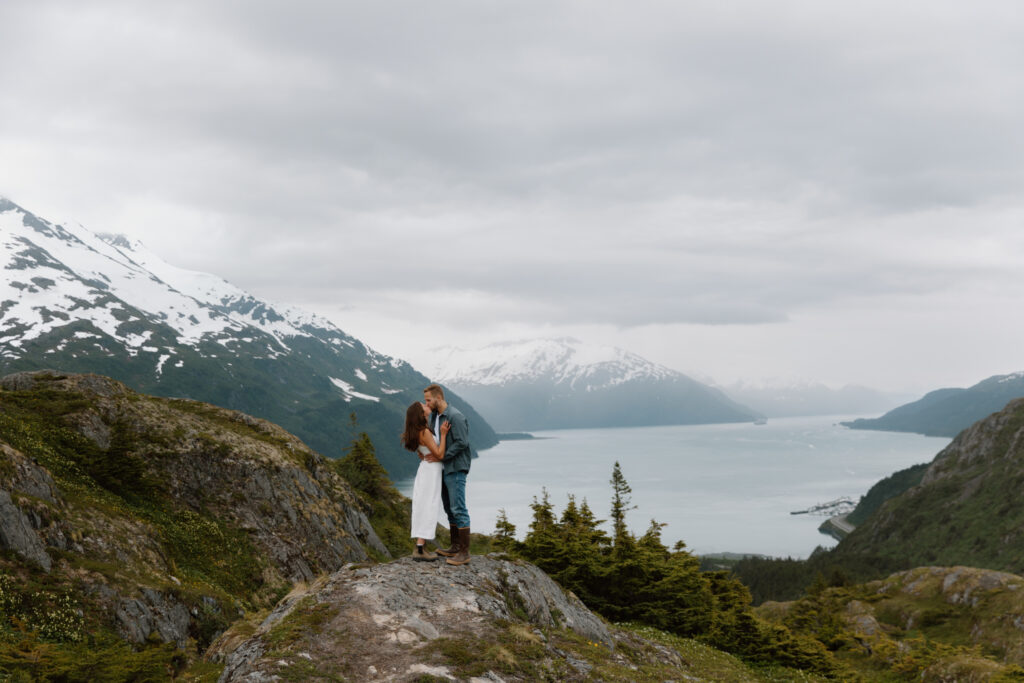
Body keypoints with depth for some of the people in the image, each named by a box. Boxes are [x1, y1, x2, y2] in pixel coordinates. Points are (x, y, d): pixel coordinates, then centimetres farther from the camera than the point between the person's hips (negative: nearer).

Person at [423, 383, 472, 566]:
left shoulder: (455, 416, -16)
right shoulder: (435, 416, 13)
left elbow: (461, 443, -21)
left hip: (455, 469, -9)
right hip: (443, 470, 9)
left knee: (458, 509, -8)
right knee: (449, 508, 13)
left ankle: (464, 552, -6)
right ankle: (455, 547, 21)